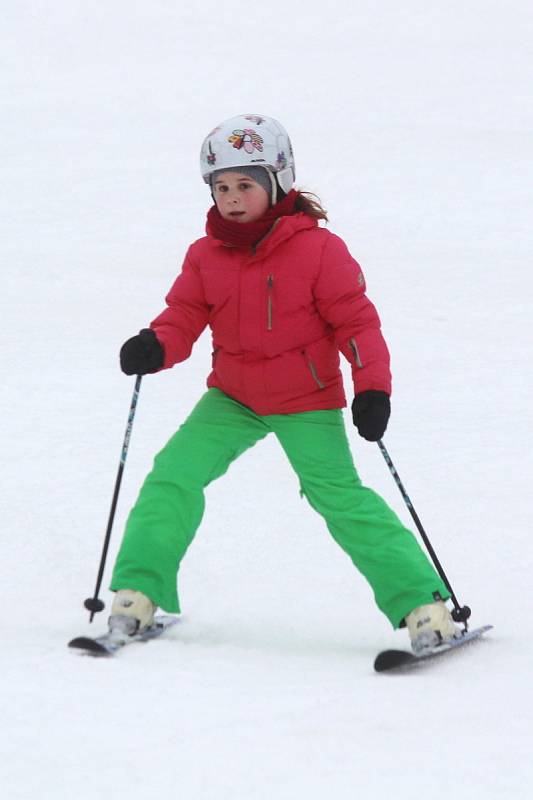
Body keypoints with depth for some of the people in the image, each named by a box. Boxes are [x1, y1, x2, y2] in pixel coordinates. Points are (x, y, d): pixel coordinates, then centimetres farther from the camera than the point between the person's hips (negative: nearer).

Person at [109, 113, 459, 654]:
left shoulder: (318, 249, -14)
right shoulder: (205, 256, -1)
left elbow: (355, 320, -11)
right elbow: (184, 316, 0)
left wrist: (372, 387, -20)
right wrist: (154, 347, -23)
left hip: (307, 403, -4)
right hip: (234, 399, 4)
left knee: (339, 495, -13)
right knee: (175, 473, -10)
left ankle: (423, 604, -9)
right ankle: (138, 594, -1)